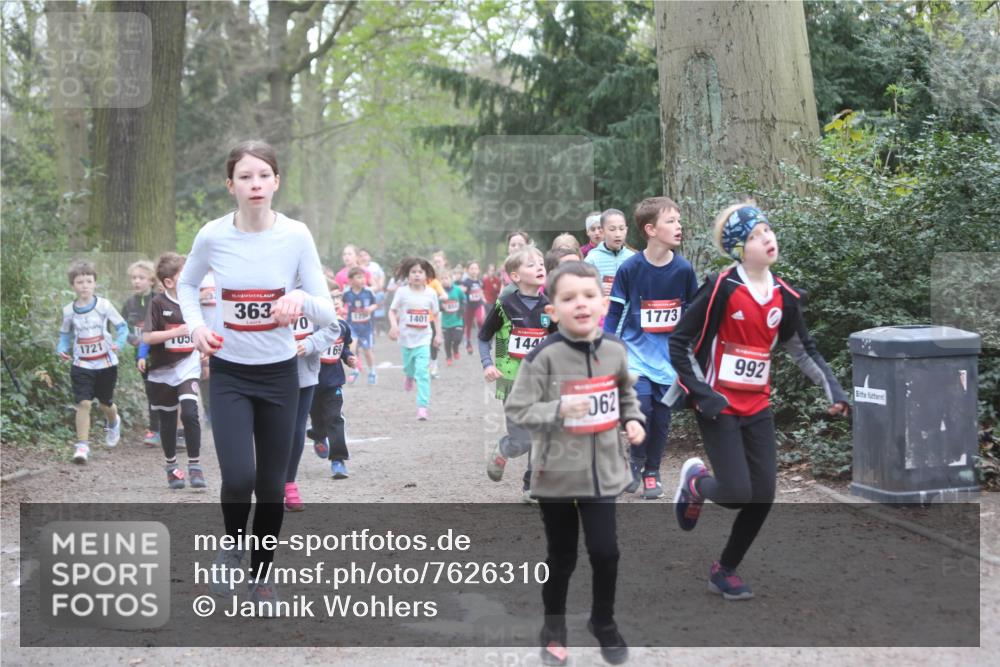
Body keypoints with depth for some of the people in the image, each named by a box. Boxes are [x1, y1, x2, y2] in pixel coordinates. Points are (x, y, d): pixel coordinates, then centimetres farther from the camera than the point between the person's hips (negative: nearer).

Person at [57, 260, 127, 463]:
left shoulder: (103, 305, -7)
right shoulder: (69, 311, -2)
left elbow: (121, 326, -3)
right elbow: (65, 335, 11)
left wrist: (119, 343, -21)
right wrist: (62, 349, -9)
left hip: (106, 363, 0)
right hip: (82, 365, 0)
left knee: (105, 403, 14)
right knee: (83, 403, -14)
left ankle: (113, 423, 49)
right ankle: (82, 445, -11)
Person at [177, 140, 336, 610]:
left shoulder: (296, 236, -11)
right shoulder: (212, 235, -10)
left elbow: (327, 315, -8)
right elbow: (186, 284, 11)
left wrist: (302, 298, -30)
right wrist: (195, 325, -8)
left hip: (279, 375, 1)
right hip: (229, 374, -1)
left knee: (271, 484, 8)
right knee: (238, 477, -17)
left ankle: (261, 574, 31)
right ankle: (233, 546, 16)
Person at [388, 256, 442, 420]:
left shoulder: (431, 293, -3)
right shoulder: (402, 292, -7)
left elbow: (436, 314, 8)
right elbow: (392, 310, -2)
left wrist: (438, 334, 7)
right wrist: (394, 325, -20)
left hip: (423, 339, -1)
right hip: (406, 337, 1)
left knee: (423, 373, -11)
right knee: (409, 367, 20)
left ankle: (422, 407, -12)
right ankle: (409, 377, 59)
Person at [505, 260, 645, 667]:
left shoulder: (614, 350, -3)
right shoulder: (544, 356, -17)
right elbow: (517, 410, -15)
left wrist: (633, 420, 0)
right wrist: (559, 410, -27)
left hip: (603, 470, 3)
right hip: (556, 473, -3)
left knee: (605, 551, 4)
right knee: (561, 556, 11)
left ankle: (603, 622, 30)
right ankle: (553, 627, 33)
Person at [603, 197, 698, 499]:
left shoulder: (683, 270, -5)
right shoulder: (630, 269, -10)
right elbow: (615, 312, -1)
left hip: (670, 356, 2)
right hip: (637, 353, -2)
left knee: (662, 417, 7)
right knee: (641, 406, -17)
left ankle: (652, 472, 25)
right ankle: (636, 461, 9)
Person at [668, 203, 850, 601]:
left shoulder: (783, 296, 5)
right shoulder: (721, 289, -13)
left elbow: (802, 348, 18)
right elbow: (678, 344, -10)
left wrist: (832, 390, 8)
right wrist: (703, 395, -16)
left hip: (758, 408, 6)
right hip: (719, 408, -6)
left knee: (762, 497, 2)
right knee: (737, 492, -13)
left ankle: (725, 570, 21)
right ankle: (695, 482, 22)